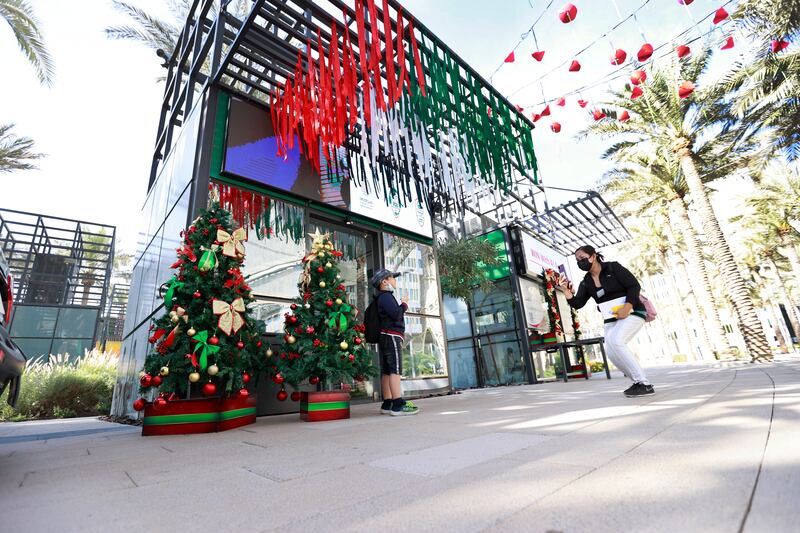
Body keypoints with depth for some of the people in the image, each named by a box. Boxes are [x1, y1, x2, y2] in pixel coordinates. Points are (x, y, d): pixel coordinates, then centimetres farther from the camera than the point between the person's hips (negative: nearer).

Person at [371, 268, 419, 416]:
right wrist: (404, 305, -3)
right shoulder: (386, 296, -8)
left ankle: (387, 404, 10)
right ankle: (398, 405, -17)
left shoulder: (383, 297, 24)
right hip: (391, 336, -10)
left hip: (385, 337, 10)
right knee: (395, 370, -14)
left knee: (386, 371, 8)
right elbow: (396, 314, -19)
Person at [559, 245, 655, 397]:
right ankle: (639, 381, 10)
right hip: (611, 319, 6)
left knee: (615, 341, -26)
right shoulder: (586, 282, 5)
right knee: (611, 352, -9)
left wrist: (627, 307, -26)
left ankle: (644, 384, -15)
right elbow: (578, 304, -5)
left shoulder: (613, 267, -9)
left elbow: (634, 285, -13)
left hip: (632, 312, -6)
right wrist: (568, 293, -25)